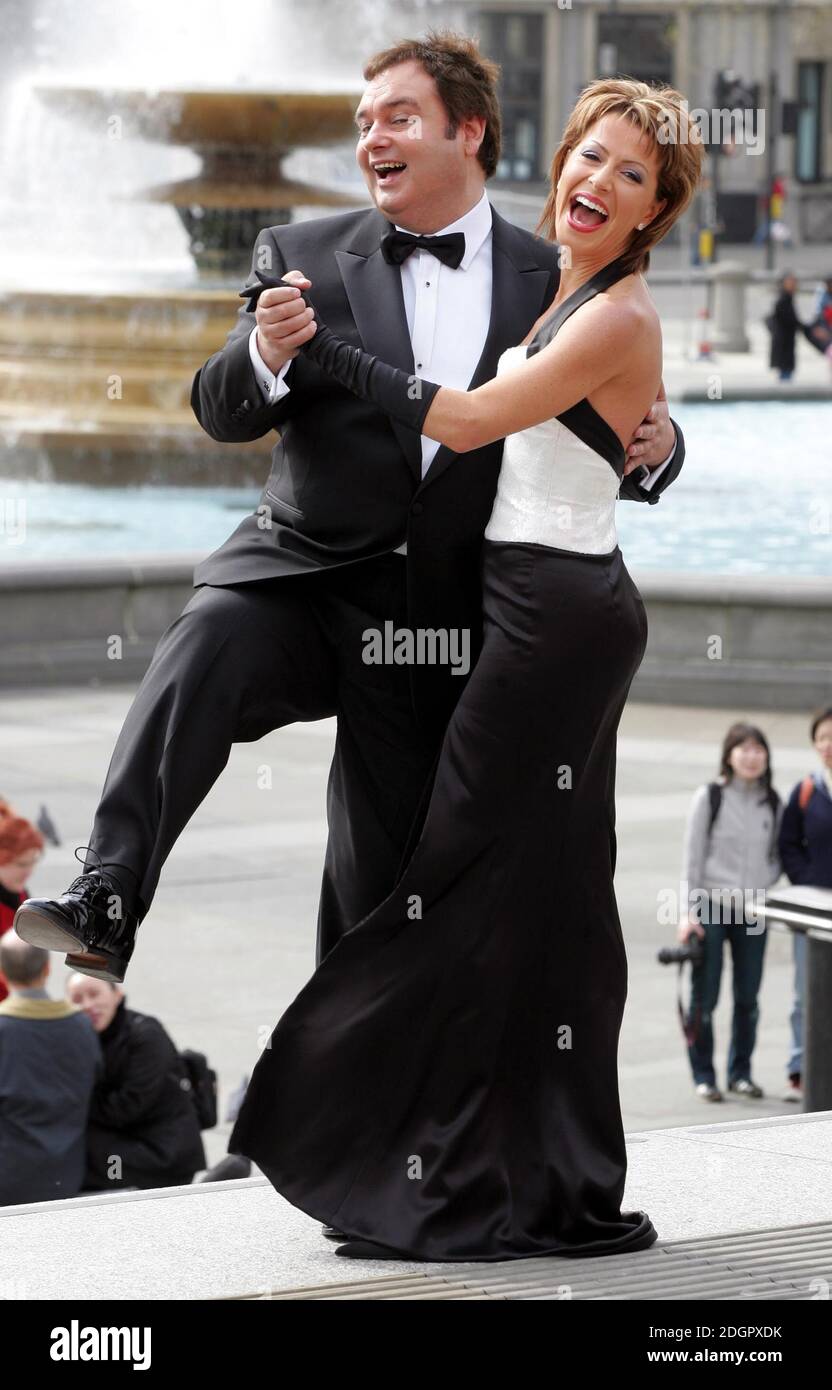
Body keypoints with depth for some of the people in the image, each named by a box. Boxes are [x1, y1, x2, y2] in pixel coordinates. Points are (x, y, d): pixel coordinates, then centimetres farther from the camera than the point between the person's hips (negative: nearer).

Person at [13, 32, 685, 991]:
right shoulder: (305, 257, 3)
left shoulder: (552, 283, 5)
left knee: (381, 884, 8)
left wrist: (652, 451, -11)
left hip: (443, 621, 1)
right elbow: (222, 414, -3)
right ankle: (103, 905, -41)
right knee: (197, 660, -33)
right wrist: (264, 356, -25)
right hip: (302, 576, -1)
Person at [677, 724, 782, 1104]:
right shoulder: (710, 797, -4)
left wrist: (762, 896, -4)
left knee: (748, 997, 7)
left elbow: (775, 855, 13)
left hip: (752, 912, 3)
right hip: (711, 908, -3)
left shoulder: (772, 803, 6)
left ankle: (741, 1072, 19)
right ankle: (703, 1075, 9)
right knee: (704, 997, 0)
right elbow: (693, 857, -4)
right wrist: (691, 912, -8)